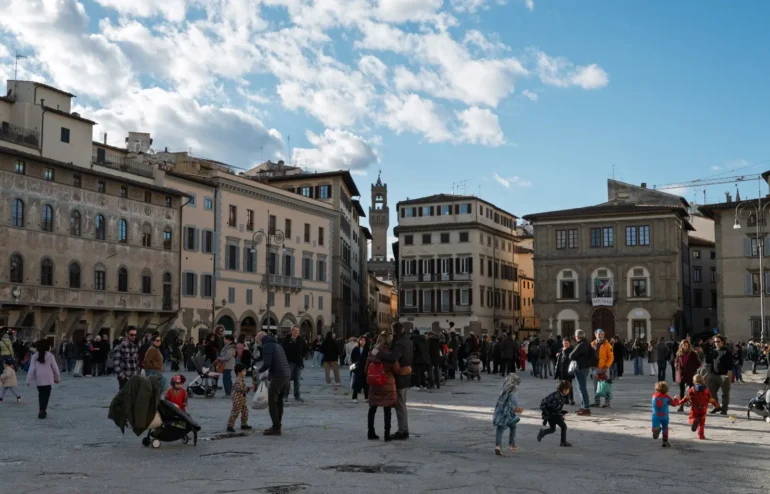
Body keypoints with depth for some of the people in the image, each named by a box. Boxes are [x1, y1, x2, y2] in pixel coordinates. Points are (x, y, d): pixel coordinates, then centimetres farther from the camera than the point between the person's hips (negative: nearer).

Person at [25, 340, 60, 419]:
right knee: (46, 395, 2)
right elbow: (55, 367, -1)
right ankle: (42, 410, -10)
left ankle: (42, 410, 19)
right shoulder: (50, 355, -5)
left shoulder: (34, 356, 0)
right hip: (48, 379, -2)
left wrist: (29, 380, 1)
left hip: (39, 379, 2)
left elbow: (31, 369, -3)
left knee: (41, 394, 17)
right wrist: (57, 378, 12)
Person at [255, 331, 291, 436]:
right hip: (287, 375, 9)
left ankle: (276, 428, -4)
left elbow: (267, 364, -17)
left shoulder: (267, 346, -6)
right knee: (279, 401, 16)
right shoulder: (277, 345, 22)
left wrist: (260, 371, 3)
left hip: (278, 377, -9)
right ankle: (278, 425, 20)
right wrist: (268, 373, 23)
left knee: (272, 402, -2)